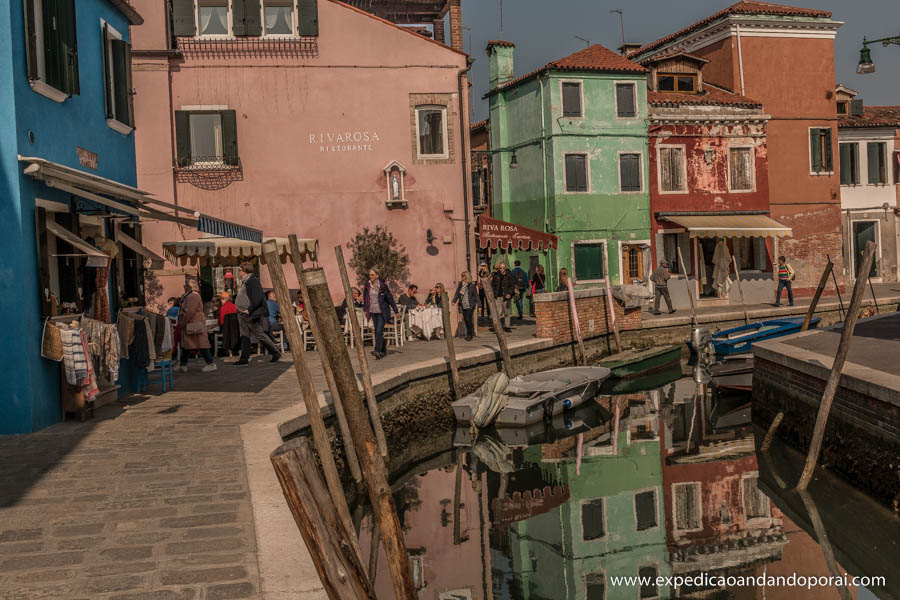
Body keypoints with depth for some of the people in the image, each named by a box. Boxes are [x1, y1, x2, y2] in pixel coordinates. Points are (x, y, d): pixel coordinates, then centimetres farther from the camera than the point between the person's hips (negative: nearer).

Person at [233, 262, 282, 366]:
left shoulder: (253, 281, -15)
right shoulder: (245, 282, 16)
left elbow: (257, 297, -22)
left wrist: (249, 309, -24)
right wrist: (241, 310, 18)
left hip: (252, 314, -10)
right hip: (243, 314, 10)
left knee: (260, 335, -3)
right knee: (244, 336, 8)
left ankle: (276, 353, 7)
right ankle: (244, 359, 11)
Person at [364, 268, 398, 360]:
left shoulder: (382, 285, -10)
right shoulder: (368, 286, 2)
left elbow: (390, 298, -6)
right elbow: (365, 298, 16)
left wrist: (396, 310, -4)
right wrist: (366, 310, 15)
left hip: (382, 312, -5)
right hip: (373, 312, 5)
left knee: (379, 331, -16)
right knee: (377, 332, 10)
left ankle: (377, 351, -21)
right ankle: (383, 350, 23)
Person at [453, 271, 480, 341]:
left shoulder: (472, 285, -7)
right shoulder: (460, 284, 5)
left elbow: (476, 295, -3)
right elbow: (457, 293, 10)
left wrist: (478, 304, -5)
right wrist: (454, 300, -1)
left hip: (470, 305, -5)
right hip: (463, 305, 5)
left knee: (468, 319, -11)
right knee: (465, 319, 9)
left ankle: (470, 334, 2)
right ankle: (470, 334, 22)